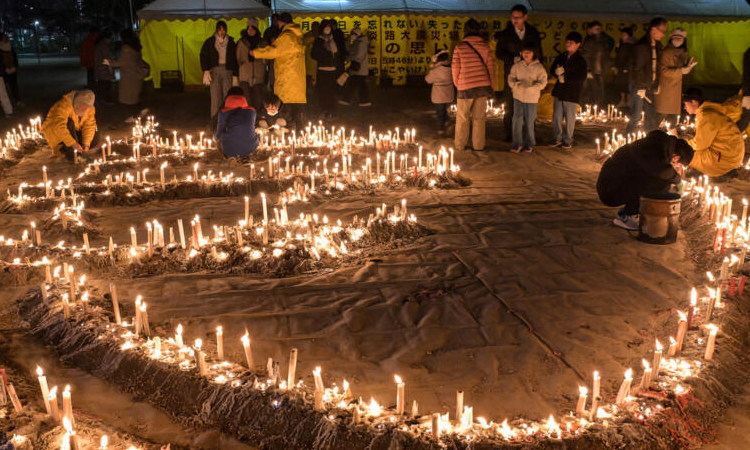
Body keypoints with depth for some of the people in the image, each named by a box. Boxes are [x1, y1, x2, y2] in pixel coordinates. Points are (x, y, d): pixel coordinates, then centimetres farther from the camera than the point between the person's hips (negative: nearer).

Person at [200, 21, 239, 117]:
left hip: (227, 71, 1)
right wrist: (206, 71, -9)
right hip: (215, 70, -1)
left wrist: (235, 76, 7)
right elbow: (203, 56, 3)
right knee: (215, 97, -7)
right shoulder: (210, 42, 8)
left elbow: (235, 60, 12)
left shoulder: (231, 42, 12)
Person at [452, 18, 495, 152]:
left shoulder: (459, 47, -6)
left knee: (462, 117, 10)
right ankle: (478, 145, 15)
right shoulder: (485, 46, 1)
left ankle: (460, 144, 17)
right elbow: (490, 67, 4)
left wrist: (457, 84, 13)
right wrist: (491, 87, 12)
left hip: (465, 87, -2)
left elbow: (455, 68, -4)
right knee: (479, 117, 10)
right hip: (482, 86, 2)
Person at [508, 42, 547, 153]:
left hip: (532, 98, -2)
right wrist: (517, 84, -21)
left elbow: (542, 82, -8)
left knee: (529, 122, 4)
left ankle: (529, 145, 17)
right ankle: (517, 144, 5)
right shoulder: (517, 66, 4)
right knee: (517, 120, -2)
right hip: (518, 97, 2)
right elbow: (510, 78, 1)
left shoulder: (539, 67, -3)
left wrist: (530, 86, -25)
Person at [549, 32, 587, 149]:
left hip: (572, 94, -5)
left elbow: (581, 78, -13)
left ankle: (568, 140, 16)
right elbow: (552, 69, 13)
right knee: (556, 116, 9)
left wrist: (565, 78, -15)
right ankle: (558, 138, 24)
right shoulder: (561, 57, 8)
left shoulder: (580, 60, -8)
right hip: (559, 92, 5)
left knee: (570, 118, 3)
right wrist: (558, 72, -11)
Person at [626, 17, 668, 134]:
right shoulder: (642, 45, -16)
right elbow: (637, 68, -18)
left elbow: (656, 66, 16)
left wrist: (656, 84, 9)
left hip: (649, 86, 8)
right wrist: (641, 87, -17)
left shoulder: (657, 45, 10)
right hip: (639, 87, -8)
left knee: (651, 116, 9)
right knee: (636, 116, -4)